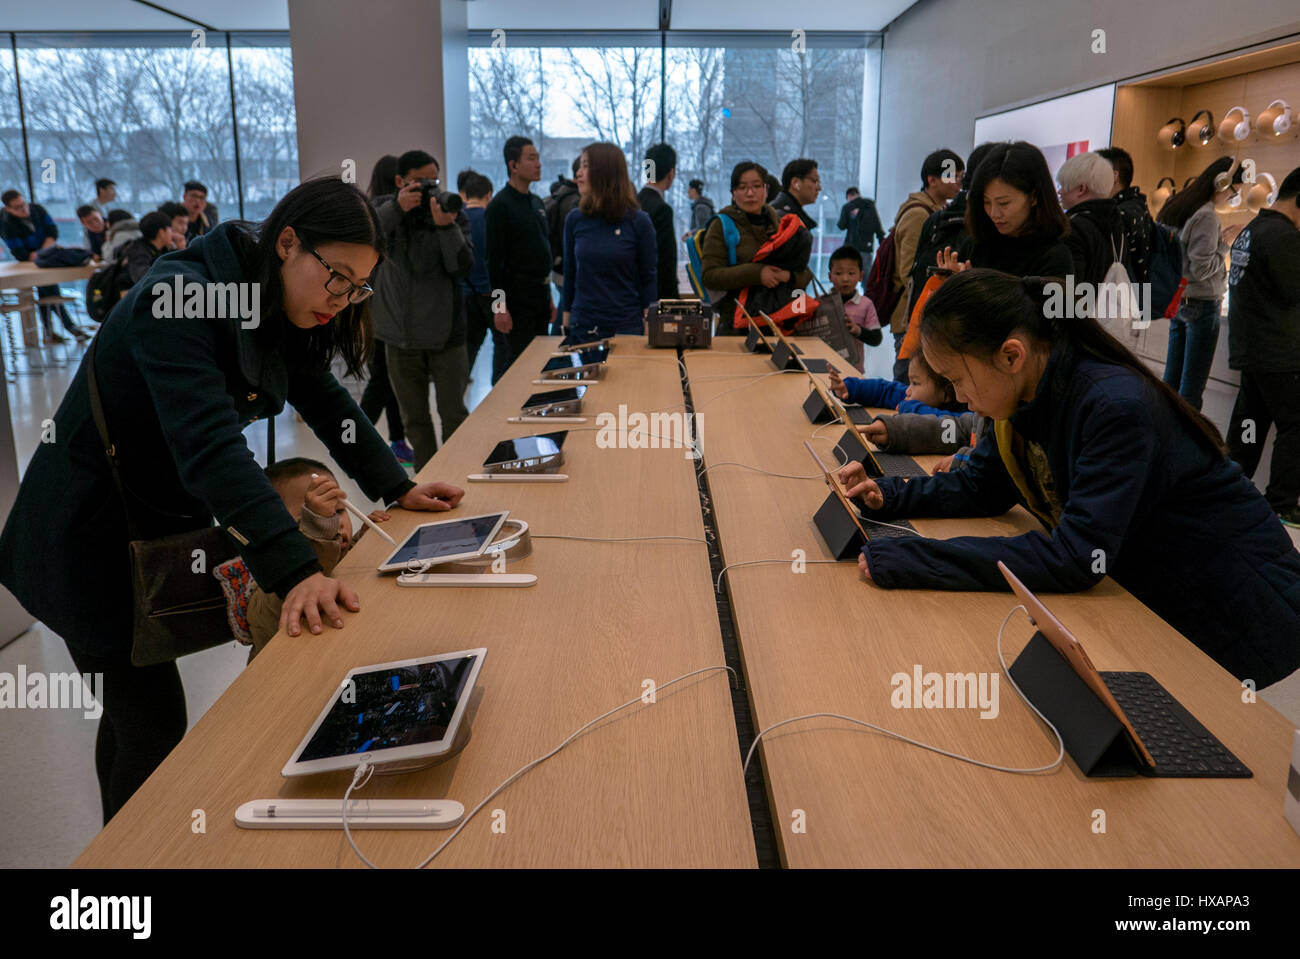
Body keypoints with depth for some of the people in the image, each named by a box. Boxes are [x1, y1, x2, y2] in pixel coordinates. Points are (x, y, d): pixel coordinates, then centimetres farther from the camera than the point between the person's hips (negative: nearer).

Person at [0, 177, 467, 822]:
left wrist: (398, 488, -8)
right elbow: (210, 446, -40)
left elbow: (325, 400, 3)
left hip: (169, 522, 8)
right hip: (92, 535, -8)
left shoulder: (279, 310, -2)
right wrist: (296, 571, -49)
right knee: (155, 729, -4)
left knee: (136, 714, 22)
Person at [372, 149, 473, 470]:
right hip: (401, 335, 2)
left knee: (454, 416, -2)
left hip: (445, 335, -2)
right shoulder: (387, 209, 6)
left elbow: (463, 266, -10)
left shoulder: (449, 211, 1)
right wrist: (397, 208, -24)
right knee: (415, 420, 10)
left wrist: (446, 227, -25)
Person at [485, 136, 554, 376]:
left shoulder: (537, 203, 14)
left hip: (540, 296, 8)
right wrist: (499, 307, -19)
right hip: (516, 297, -8)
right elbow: (494, 259, -14)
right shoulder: (501, 205, -11)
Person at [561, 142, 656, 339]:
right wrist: (566, 323, 9)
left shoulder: (639, 221, -4)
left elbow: (648, 279, -1)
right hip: (582, 327, 2)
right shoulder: (575, 220, 3)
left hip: (627, 326, -2)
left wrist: (649, 329, -4)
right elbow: (570, 274, 10)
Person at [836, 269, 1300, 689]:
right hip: (1149, 592, 7)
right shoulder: (1026, 395, -6)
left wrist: (913, 562, -38)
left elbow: (1077, 559, -36)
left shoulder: (1117, 407, -31)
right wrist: (889, 495, -9)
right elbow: (979, 489, 8)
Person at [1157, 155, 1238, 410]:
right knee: (1192, 389, -3)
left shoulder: (1174, 209, 10)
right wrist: (1225, 245, -5)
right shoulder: (1206, 216, -16)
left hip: (1176, 301, 9)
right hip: (1202, 303, -8)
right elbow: (1202, 268, -19)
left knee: (1171, 380, 12)